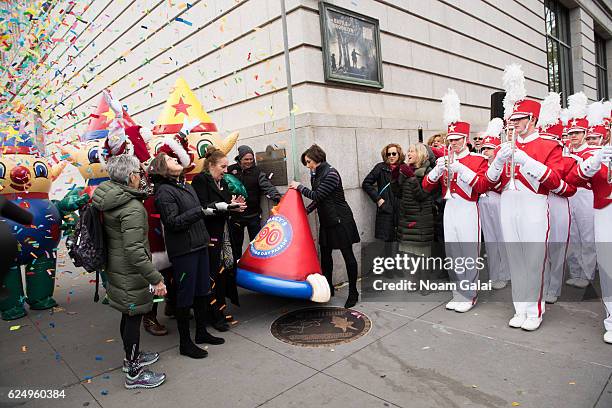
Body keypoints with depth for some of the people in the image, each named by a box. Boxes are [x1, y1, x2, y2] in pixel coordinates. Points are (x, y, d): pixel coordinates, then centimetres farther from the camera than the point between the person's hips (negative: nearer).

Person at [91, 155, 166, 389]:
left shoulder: (107, 200, 3)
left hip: (115, 268, 9)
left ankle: (132, 357, 42)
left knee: (128, 315, 23)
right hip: (130, 273, -9)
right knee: (134, 317, 5)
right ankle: (134, 374, 21)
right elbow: (134, 251, -29)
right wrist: (156, 279, -25)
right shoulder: (132, 208, -25)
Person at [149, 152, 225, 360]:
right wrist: (201, 211, -24)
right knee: (185, 296, 2)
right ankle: (185, 343, 18)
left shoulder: (186, 185, 14)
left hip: (199, 246, 9)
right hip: (183, 251, -8)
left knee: (202, 290, 17)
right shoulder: (164, 192, -13)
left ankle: (201, 332, 34)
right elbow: (173, 222, -21)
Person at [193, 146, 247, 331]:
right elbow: (203, 208, -18)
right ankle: (215, 316, 9)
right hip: (209, 236, -8)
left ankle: (219, 312, 22)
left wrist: (234, 205, 1)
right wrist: (228, 206, -20)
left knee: (223, 273, 9)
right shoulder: (200, 180, -8)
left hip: (223, 235, 8)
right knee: (213, 276, -3)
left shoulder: (222, 182, 17)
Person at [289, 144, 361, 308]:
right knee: (325, 254, 13)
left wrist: (300, 187, -8)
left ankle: (353, 292, 12)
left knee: (348, 255, 1)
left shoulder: (331, 174, -18)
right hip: (326, 221, 9)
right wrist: (305, 211, 3)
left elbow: (317, 196, -20)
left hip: (340, 220, -9)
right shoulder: (316, 175, 8)